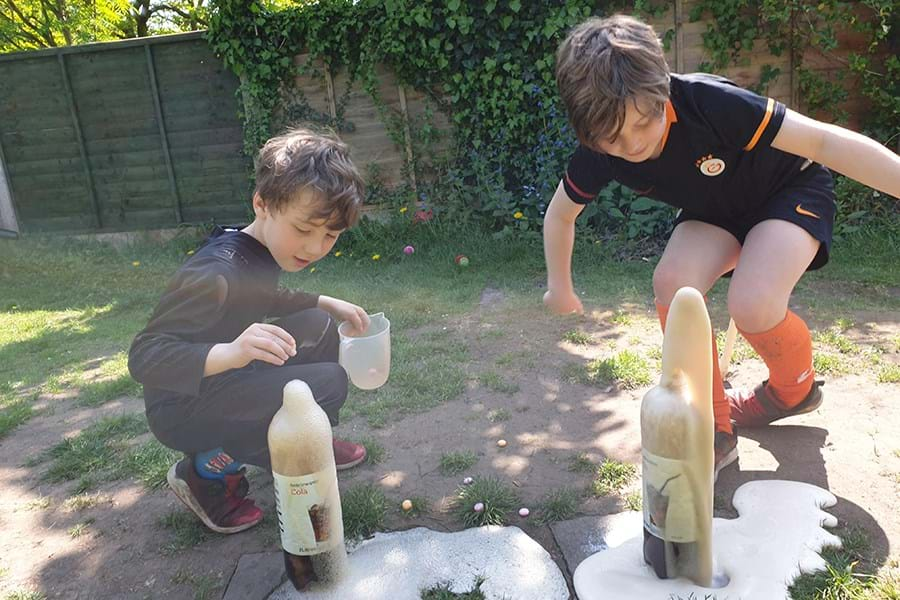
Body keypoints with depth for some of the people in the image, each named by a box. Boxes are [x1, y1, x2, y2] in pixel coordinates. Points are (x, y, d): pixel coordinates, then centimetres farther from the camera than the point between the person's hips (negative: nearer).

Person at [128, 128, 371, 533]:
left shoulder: (260, 251, -2)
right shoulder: (215, 274, -30)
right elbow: (144, 356, -34)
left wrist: (326, 303, 8)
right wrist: (229, 353, -52)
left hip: (224, 382, 9)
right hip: (181, 407, -9)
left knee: (319, 327, 2)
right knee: (328, 383, -24)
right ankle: (209, 472, -7)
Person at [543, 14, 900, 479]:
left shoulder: (708, 103, -36)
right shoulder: (599, 152, -20)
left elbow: (824, 140, -32)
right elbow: (559, 214, -2)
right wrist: (560, 289, 9)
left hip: (792, 189, -4)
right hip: (717, 209, 5)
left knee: (751, 305, -29)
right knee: (672, 284, -25)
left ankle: (797, 389, 9)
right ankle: (713, 428, -7)